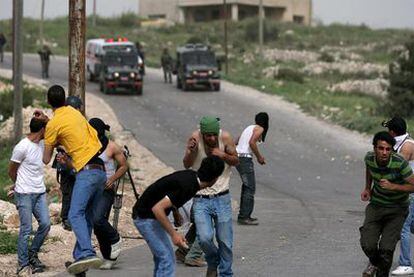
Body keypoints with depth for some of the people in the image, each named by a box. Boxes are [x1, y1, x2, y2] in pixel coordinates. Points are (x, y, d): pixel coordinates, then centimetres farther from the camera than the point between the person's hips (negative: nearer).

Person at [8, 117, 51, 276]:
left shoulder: (42, 144, 7)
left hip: (40, 193, 7)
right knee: (26, 230, -4)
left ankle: (32, 254, 19)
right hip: (25, 194, -7)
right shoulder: (22, 147, -15)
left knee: (45, 224, 0)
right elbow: (11, 171, -4)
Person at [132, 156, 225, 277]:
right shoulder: (188, 186, -27)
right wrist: (174, 234, -29)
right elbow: (157, 208, -30)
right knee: (167, 260, -10)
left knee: (162, 258, 16)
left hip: (147, 215, 10)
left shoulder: (192, 176, 0)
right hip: (146, 217, -10)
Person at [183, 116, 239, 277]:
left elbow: (236, 161, 2)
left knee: (225, 242, 3)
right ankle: (213, 262, 16)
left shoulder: (225, 138, -9)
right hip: (201, 199, -1)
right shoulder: (195, 138, -12)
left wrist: (223, 155, -19)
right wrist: (190, 152, -35)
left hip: (222, 198, 1)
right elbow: (186, 165, -15)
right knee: (204, 238, -15)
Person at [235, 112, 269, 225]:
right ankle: (244, 217, -10)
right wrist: (259, 157, -9)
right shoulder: (259, 129, -3)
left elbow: (237, 142, 20)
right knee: (250, 188, -7)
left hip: (238, 157, 9)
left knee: (247, 186, 18)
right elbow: (252, 142, -19)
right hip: (245, 158, -9)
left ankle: (243, 215, 23)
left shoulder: (249, 128, 21)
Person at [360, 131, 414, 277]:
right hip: (376, 205, 3)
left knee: (386, 248, -14)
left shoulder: (400, 163, -25)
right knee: (367, 245, -9)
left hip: (397, 209, -3)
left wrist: (393, 186, -31)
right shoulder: (369, 158, -11)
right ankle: (375, 263, 27)